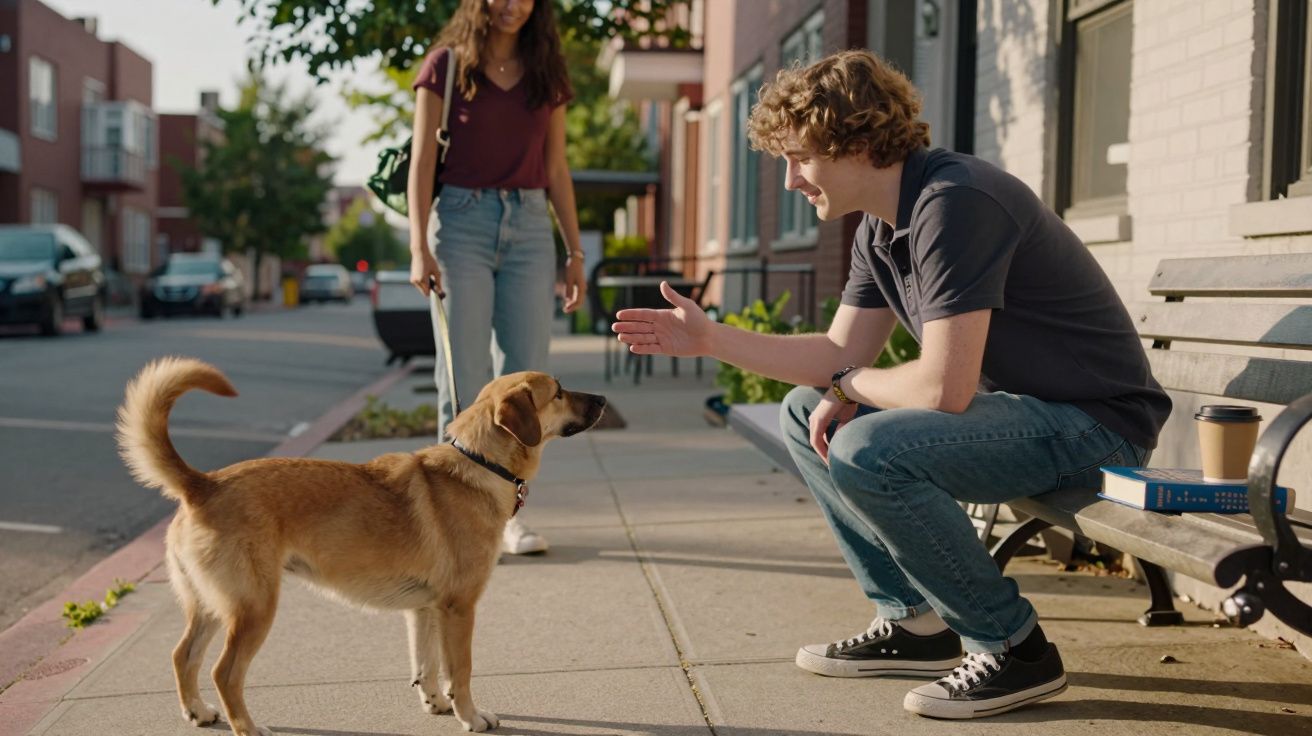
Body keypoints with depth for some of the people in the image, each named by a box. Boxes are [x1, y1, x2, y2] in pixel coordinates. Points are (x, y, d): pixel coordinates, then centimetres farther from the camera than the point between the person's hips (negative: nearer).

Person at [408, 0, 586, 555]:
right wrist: (419, 247, -11)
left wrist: (574, 251, 10)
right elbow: (423, 160, -1)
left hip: (530, 226, 3)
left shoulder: (545, 73, 13)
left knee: (525, 374, -1)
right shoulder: (447, 65, 3)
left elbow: (556, 169, 15)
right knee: (465, 374, -3)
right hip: (463, 220, -3)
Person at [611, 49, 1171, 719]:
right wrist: (708, 339, 8)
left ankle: (1014, 649, -11)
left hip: (1095, 421, -10)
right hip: (1018, 407, 10)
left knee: (867, 451, -28)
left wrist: (849, 386, -9)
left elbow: (944, 388, -29)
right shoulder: (880, 229, 7)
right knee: (805, 413, 11)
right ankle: (913, 621, 13)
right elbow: (841, 353, 13)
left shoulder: (954, 204, -24)